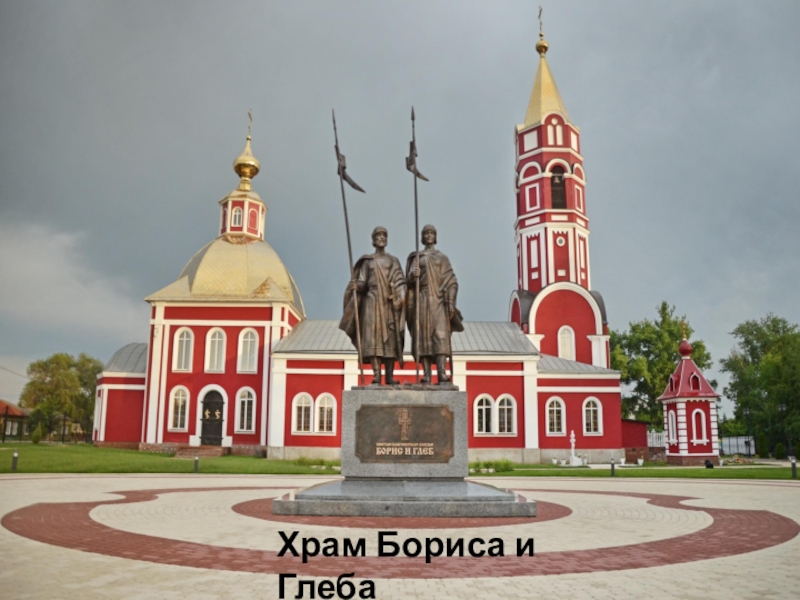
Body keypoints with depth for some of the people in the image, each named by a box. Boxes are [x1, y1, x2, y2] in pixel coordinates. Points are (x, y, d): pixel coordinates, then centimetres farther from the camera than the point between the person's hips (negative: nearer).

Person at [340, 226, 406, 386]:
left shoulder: (393, 260, 14)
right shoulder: (367, 261, 12)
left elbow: (400, 282, 4)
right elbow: (362, 283, 5)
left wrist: (401, 297, -14)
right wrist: (356, 286, -18)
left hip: (389, 303, 1)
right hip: (373, 301, -1)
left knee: (391, 337, -3)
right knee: (373, 336, -11)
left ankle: (390, 376, 0)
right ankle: (376, 375, -14)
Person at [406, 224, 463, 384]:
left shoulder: (442, 258, 14)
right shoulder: (416, 257, 16)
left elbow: (451, 281, 6)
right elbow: (409, 278, 3)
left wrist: (451, 302, -7)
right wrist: (413, 275, -21)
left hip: (439, 300, -1)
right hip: (422, 299, 1)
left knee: (441, 334, -14)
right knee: (424, 335, -7)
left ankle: (442, 373, -22)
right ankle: (426, 374, -8)